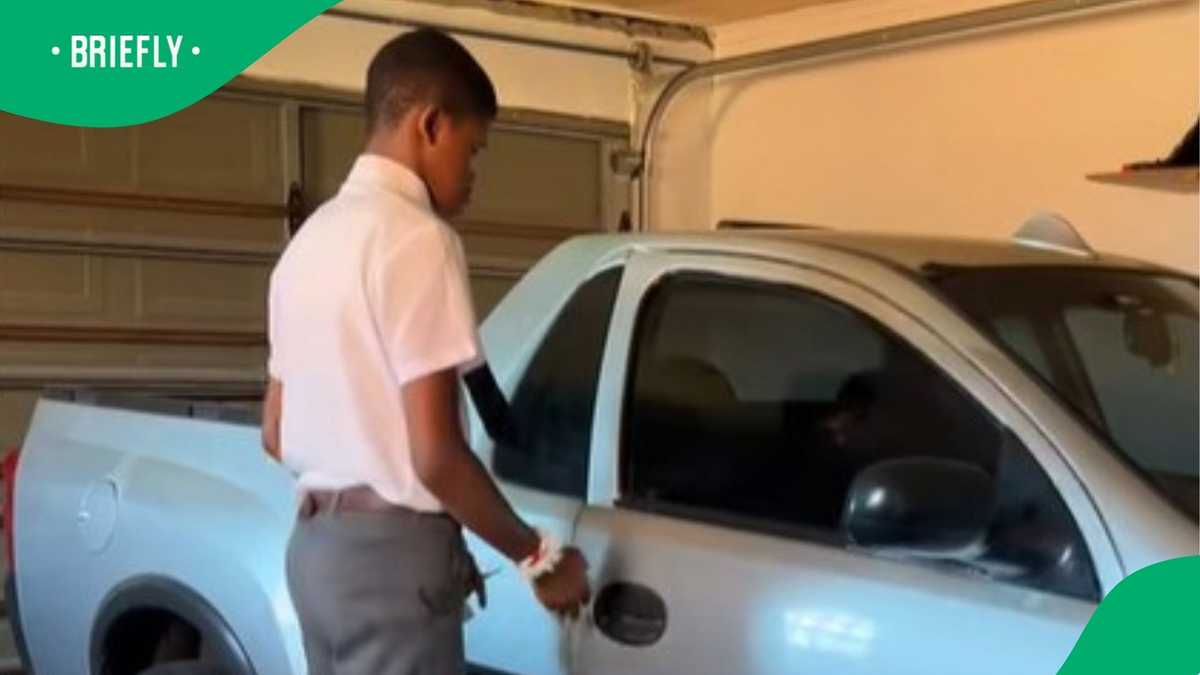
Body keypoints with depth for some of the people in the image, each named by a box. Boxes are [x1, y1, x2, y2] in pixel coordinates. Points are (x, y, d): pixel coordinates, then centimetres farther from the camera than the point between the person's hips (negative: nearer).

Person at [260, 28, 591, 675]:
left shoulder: (311, 239, 14)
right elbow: (433, 451, -20)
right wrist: (538, 555, -7)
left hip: (317, 542, 9)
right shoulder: (414, 236, -14)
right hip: (391, 552, -9)